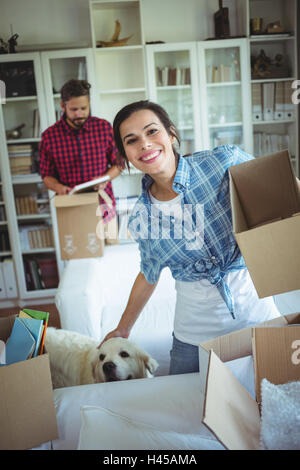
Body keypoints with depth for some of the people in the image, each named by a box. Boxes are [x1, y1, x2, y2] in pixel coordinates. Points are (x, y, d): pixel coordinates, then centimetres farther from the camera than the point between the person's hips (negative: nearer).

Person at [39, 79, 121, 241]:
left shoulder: (104, 127, 0)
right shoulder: (49, 136, -3)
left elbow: (118, 163, 7)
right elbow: (47, 175, 6)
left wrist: (105, 178, -13)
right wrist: (58, 187, -16)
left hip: (104, 208, 1)